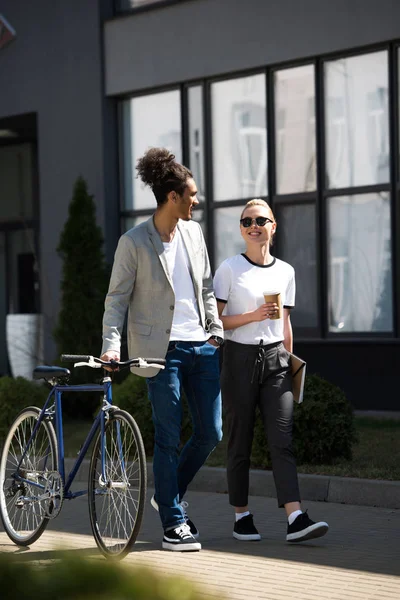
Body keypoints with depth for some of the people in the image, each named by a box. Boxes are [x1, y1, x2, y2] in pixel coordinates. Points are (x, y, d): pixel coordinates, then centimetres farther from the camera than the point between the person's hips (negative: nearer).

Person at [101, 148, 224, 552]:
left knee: (211, 433, 6)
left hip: (200, 346, 6)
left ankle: (168, 496, 27)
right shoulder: (134, 241, -6)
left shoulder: (193, 232, 9)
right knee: (168, 438, -2)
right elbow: (117, 297, -4)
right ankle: (173, 523, 8)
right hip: (162, 349, -6)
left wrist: (216, 331, 10)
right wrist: (111, 344, -15)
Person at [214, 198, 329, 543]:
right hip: (240, 358, -2)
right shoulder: (230, 269, 0)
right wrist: (252, 316, -15)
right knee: (240, 443, 3)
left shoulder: (285, 272, 11)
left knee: (282, 440, -8)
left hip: (275, 359, 3)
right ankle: (242, 517, 14)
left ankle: (296, 520, -16)